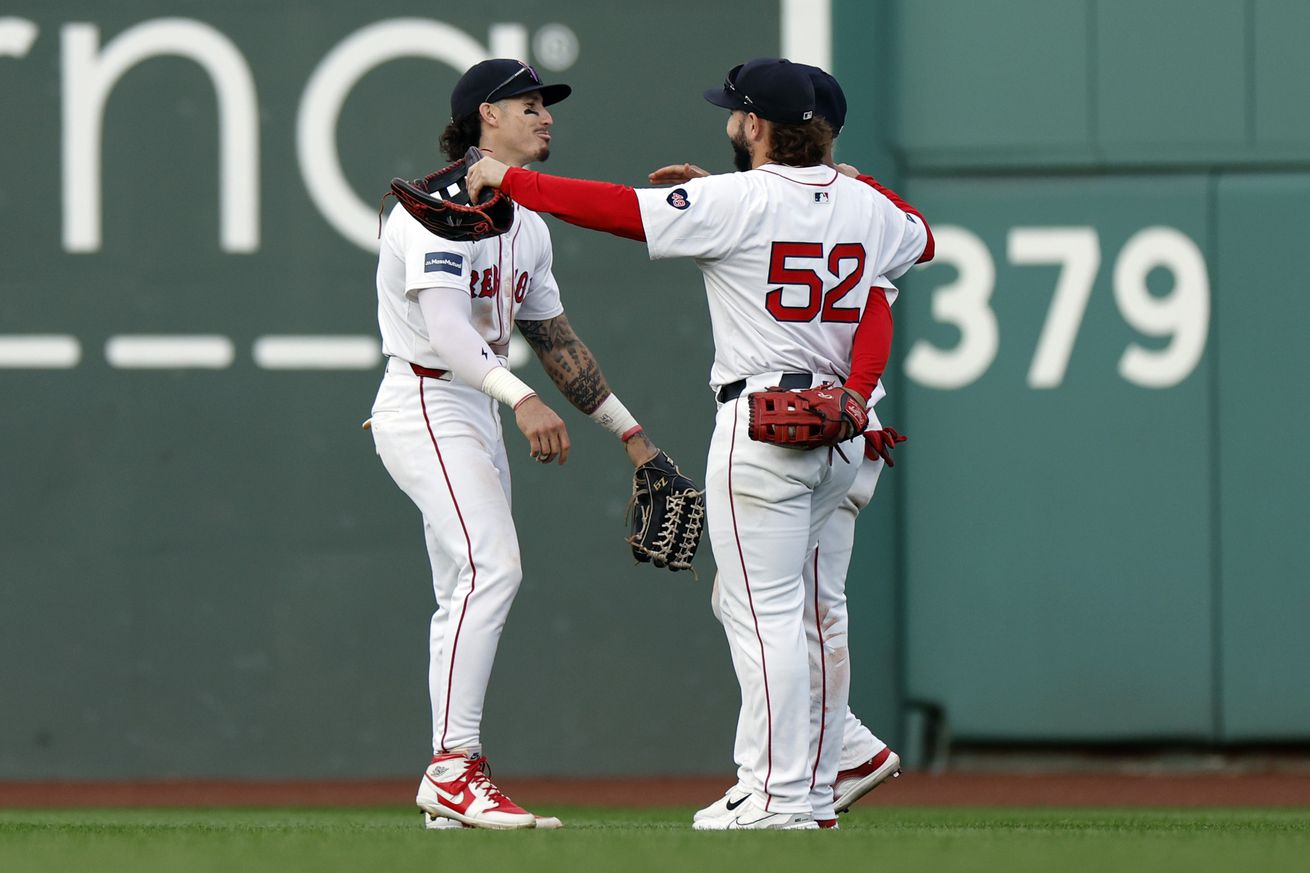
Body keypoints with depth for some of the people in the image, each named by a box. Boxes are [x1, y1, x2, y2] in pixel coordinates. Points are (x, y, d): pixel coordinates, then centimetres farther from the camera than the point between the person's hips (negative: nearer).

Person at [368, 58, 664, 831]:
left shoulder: (528, 225, 17)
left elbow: (556, 341, 24)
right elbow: (444, 330, -26)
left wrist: (628, 431, 23)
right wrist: (521, 398, -39)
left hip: (477, 417, 10)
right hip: (426, 409, -10)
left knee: (476, 592, 9)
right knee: (491, 567, -22)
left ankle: (453, 790, 13)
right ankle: (454, 769, -25)